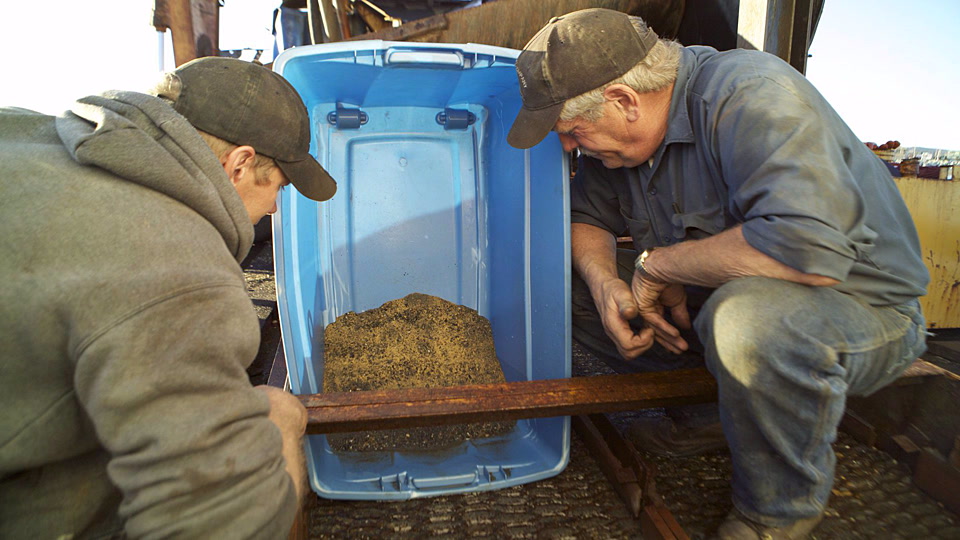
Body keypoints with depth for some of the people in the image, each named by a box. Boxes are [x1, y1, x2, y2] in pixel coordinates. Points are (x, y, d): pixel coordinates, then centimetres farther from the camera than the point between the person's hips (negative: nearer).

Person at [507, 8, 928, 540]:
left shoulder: (750, 95, -26)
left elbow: (811, 249, -37)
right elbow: (585, 216, 8)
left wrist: (657, 262, -25)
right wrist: (605, 285, -14)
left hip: (864, 309, -6)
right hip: (715, 295, 7)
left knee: (747, 315, -41)